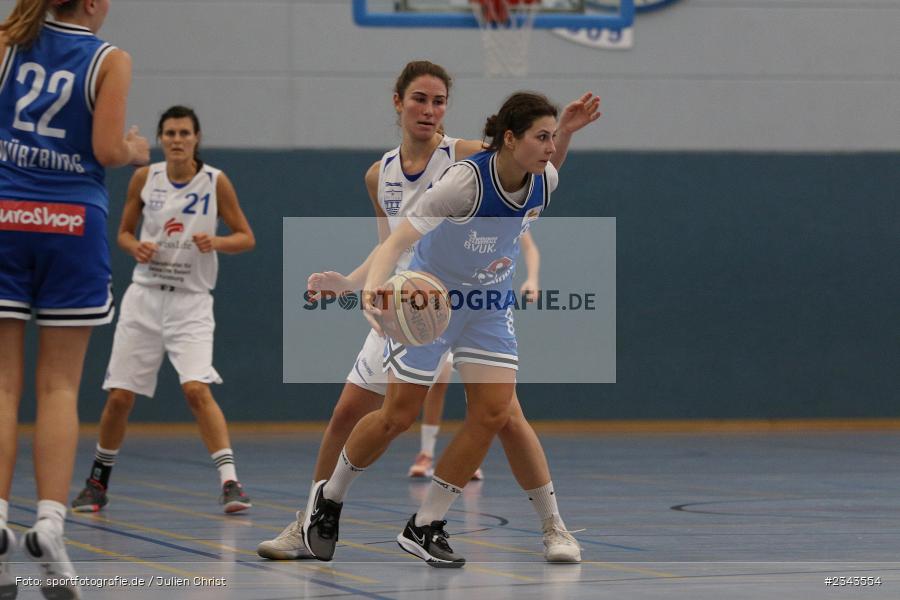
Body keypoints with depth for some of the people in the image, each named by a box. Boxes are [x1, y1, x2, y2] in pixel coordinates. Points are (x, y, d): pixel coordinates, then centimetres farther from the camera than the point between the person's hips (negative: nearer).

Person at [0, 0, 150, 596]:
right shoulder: (110, 60, -1)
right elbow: (108, 150, -8)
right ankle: (50, 525, -7)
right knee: (59, 386, 3)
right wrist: (136, 151, 13)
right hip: (72, 222, -2)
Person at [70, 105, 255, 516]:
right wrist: (136, 247, -10)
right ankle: (98, 482, 20)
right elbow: (123, 232, 13)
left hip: (191, 301, -2)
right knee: (119, 396, 1)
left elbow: (246, 237, 2)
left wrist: (215, 242, -18)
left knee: (197, 389, -22)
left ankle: (229, 482, -20)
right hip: (145, 296, 2)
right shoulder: (144, 178, 2)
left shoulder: (215, 182, -4)